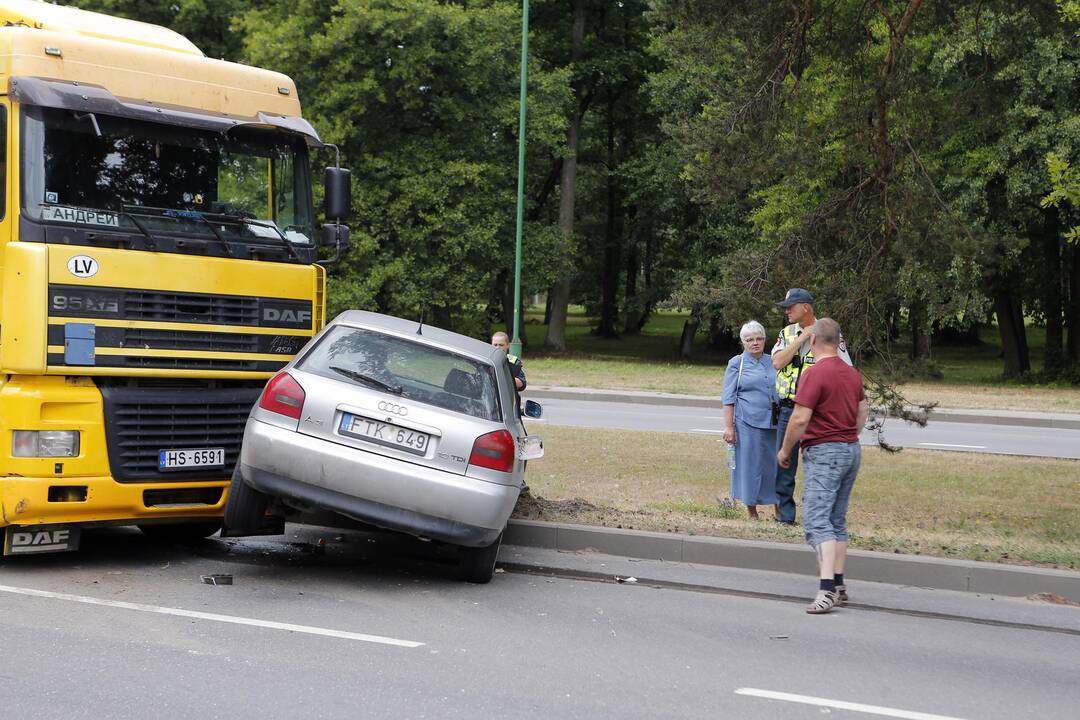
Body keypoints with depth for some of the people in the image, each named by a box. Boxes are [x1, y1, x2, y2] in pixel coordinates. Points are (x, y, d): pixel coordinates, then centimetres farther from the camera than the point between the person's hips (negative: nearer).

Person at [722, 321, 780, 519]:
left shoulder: (772, 362, 13)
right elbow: (729, 398, 0)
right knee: (750, 464, -1)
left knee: (774, 464, 4)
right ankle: (751, 511, 8)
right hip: (748, 423, -3)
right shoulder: (736, 363, 3)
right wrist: (729, 426, -7)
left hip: (774, 423, 3)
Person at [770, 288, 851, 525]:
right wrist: (801, 338, -9)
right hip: (789, 408, 4)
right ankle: (785, 515, 14)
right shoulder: (787, 334, 10)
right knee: (784, 463, 6)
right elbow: (777, 362, -7)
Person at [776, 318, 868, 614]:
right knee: (837, 521, 16)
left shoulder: (815, 373, -15)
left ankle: (826, 589, -26)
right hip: (851, 450, 9)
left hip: (823, 453, -9)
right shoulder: (852, 373, 13)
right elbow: (863, 409, 23)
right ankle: (838, 586, 19)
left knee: (817, 520, -14)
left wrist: (785, 449, -5)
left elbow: (800, 418, -17)